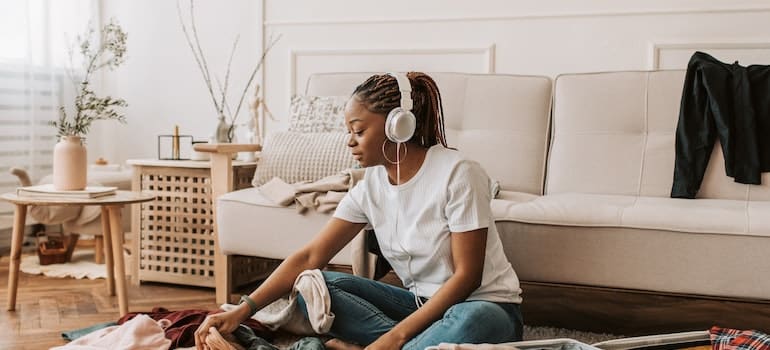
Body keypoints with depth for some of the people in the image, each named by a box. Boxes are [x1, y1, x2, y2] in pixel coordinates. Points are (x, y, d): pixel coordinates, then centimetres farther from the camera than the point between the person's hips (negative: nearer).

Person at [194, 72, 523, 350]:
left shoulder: (457, 173, -18)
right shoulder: (370, 187, -1)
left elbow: (466, 275, -18)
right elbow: (310, 256, -5)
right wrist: (242, 311, -16)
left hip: (484, 307, -5)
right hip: (420, 304, 5)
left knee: (474, 320, -41)